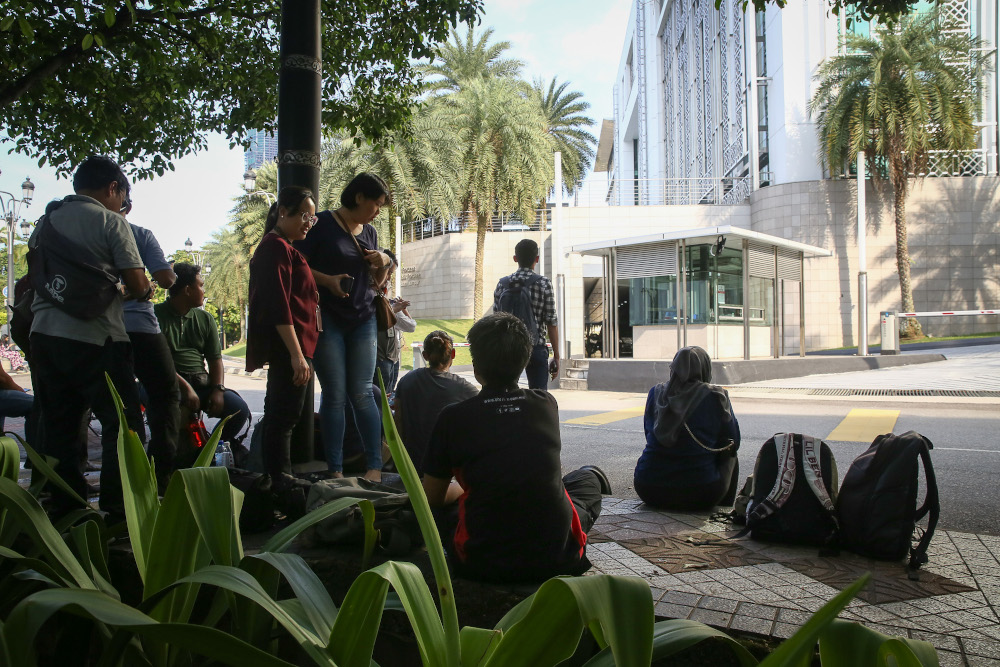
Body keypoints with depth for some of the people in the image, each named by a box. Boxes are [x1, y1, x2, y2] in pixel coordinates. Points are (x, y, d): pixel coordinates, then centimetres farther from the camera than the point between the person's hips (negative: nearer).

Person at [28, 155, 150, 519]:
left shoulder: (47, 218, 13)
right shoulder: (111, 222, -6)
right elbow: (137, 285, -9)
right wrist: (144, 291, 12)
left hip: (44, 334, 7)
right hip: (94, 338, -7)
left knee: (59, 423, 12)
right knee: (123, 423, 1)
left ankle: (65, 506, 18)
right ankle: (118, 510, 0)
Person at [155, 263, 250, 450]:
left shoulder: (205, 319, 16)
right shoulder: (156, 315, 0)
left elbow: (215, 359, 11)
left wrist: (217, 389, -7)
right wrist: (184, 386, -20)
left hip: (202, 383, 4)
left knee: (239, 408, -18)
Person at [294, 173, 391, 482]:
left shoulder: (369, 232, 14)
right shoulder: (322, 224, -3)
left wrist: (383, 264, 1)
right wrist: (327, 280, -20)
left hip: (363, 320, 4)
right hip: (328, 319, -4)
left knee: (361, 393, 0)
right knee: (334, 395, -2)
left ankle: (374, 465, 4)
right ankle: (335, 469, 5)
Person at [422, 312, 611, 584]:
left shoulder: (454, 416, -7)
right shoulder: (547, 404, 1)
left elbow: (431, 497, 6)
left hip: (482, 564, -3)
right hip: (556, 558, 4)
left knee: (442, 503, 29)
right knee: (588, 477, 30)